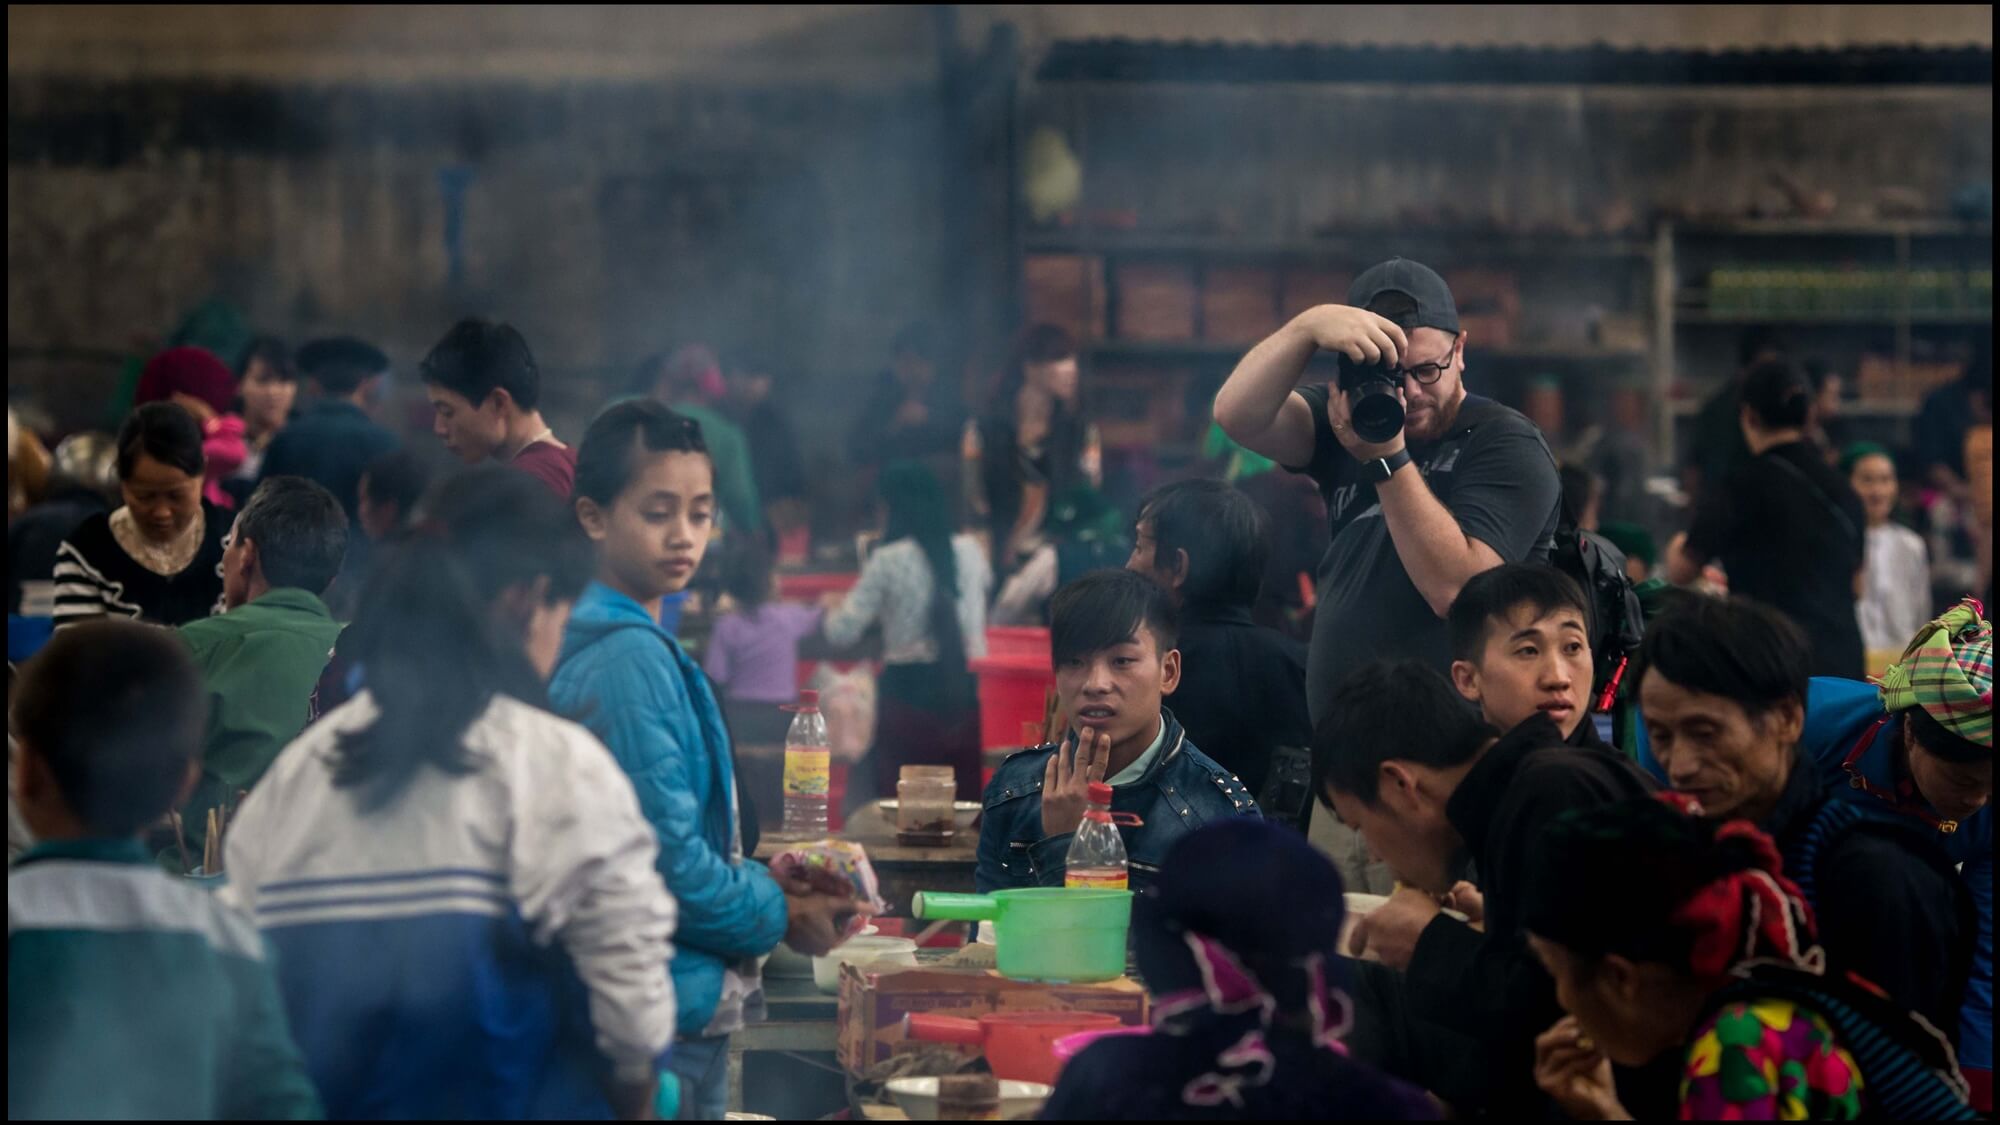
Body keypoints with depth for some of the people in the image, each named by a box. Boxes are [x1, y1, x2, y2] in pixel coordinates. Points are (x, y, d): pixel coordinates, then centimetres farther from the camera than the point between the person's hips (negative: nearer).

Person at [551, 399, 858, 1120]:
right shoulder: (632, 661, -17)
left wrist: (761, 879, 8)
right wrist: (779, 917, -6)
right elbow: (666, 860, -20)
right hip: (657, 1014, -10)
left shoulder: (588, 649, 13)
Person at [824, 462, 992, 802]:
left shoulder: (888, 560, -8)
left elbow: (842, 633, -9)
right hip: (966, 694, 4)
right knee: (966, 805, 8)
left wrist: (829, 613, 14)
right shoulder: (970, 551, 5)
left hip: (909, 695, -4)